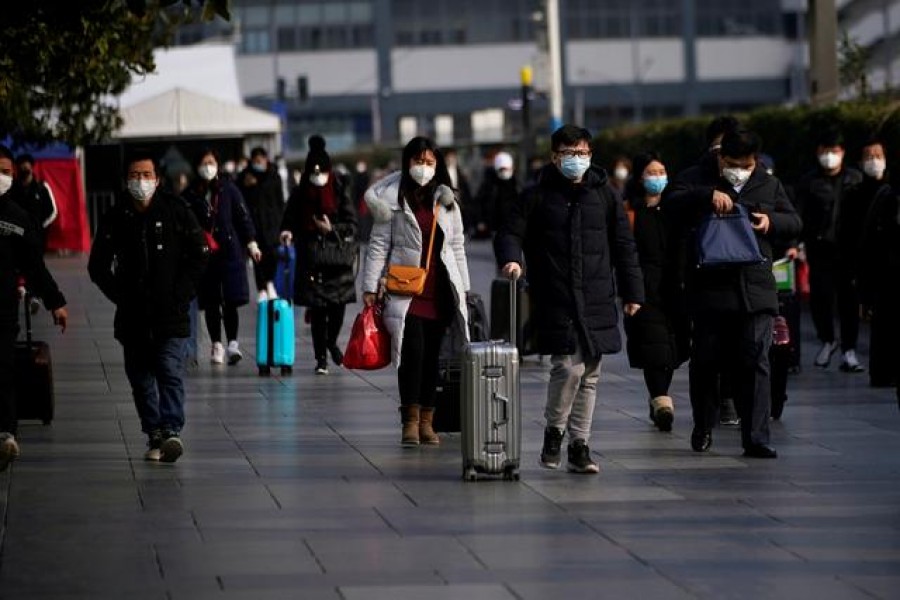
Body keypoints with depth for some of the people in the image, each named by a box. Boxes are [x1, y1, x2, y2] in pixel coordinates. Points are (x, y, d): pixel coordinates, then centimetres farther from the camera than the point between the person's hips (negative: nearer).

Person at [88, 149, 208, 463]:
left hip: (171, 315, -3)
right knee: (140, 378, 8)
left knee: (170, 371, -15)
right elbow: (98, 265, 14)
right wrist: (119, 295, 4)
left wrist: (181, 293, -3)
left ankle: (171, 431, -22)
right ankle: (154, 434, 17)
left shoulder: (176, 211, 0)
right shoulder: (115, 218, 5)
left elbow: (199, 255, 5)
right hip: (132, 317, 3)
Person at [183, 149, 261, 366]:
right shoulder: (191, 194, 3)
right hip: (203, 256, 1)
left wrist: (251, 243, 0)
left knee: (230, 300, -8)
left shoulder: (229, 189, 3)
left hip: (230, 251, -1)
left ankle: (232, 343, -7)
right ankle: (216, 345, 13)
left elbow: (243, 216, 5)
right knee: (210, 303, 5)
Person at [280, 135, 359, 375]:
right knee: (317, 309, -2)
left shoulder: (341, 191, -1)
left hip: (339, 255, 0)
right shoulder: (300, 194, 4)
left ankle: (332, 342, 30)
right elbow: (290, 220, 7)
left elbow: (352, 224, -1)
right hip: (311, 259, 0)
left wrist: (331, 229, -17)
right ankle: (321, 358, 6)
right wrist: (287, 232, -15)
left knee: (338, 305, 0)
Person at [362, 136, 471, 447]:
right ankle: (410, 421, -9)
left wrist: (463, 289, 14)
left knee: (432, 355, 5)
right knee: (413, 350, -15)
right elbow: (378, 245, 1)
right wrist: (370, 287, -3)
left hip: (439, 291, 4)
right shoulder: (393, 199, 2)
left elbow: (457, 247, 17)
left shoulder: (447, 202, 13)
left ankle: (426, 421, 11)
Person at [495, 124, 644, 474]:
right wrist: (509, 259, -20)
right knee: (568, 367, -15)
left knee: (589, 374, 6)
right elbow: (510, 233, 2)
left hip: (597, 301, 4)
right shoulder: (538, 196, 3)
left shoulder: (604, 195, 11)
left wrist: (632, 292, 12)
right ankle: (554, 430, 8)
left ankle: (579, 445, 15)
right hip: (555, 301, -4)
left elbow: (623, 245, 15)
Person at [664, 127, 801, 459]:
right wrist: (708, 195, -25)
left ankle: (756, 438, -4)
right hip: (709, 289, -1)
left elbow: (794, 222, 18)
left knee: (755, 363, -5)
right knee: (705, 361, 7)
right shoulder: (700, 180, 4)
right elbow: (670, 200, -12)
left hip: (755, 291, 1)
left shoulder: (769, 185, 14)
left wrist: (771, 221, -3)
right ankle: (703, 428, 27)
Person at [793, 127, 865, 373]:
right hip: (819, 249, -1)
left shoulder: (855, 179, 8)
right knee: (820, 295, -5)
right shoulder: (808, 182, 3)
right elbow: (798, 215, -2)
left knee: (849, 297, 0)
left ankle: (848, 350, 7)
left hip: (848, 249, 1)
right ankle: (827, 341, 20)